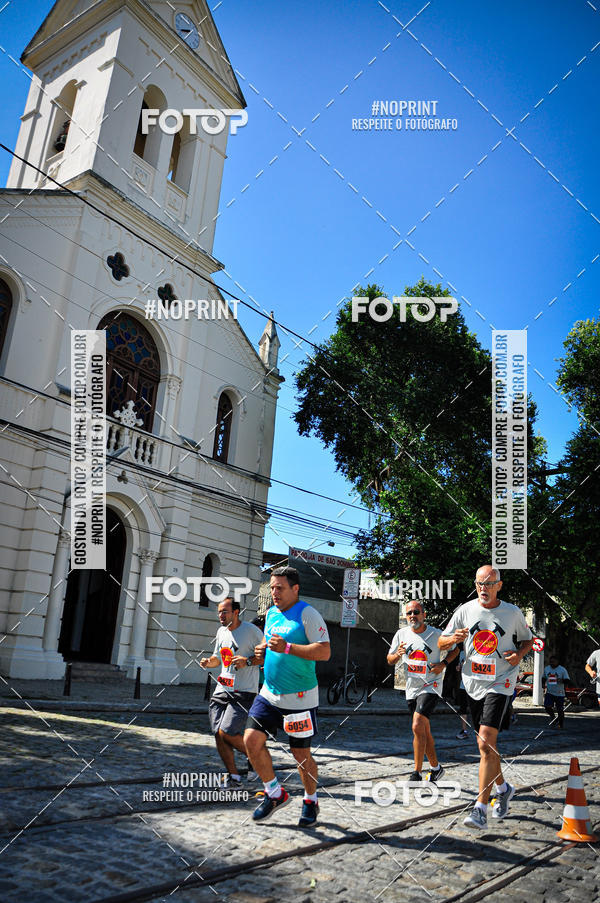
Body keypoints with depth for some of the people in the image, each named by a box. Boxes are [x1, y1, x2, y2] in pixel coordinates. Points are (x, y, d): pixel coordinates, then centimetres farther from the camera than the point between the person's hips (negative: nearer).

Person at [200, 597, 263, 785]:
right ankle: (234, 776, 18)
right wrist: (209, 662, 6)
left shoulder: (251, 630, -9)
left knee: (227, 733, -14)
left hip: (243, 692, -7)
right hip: (222, 690, 7)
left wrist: (248, 661, -20)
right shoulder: (221, 632, 13)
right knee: (218, 734, 2)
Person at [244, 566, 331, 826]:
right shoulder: (271, 613, 9)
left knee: (301, 754, 5)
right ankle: (275, 793, 15)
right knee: (252, 740, -6)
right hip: (269, 694, 6)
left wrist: (287, 648, -28)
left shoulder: (307, 614, -13)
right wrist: (262, 650, 2)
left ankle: (310, 801, 31)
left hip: (300, 698, -6)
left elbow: (324, 652, -22)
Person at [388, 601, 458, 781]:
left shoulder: (436, 634, -7)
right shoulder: (401, 634, 3)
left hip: (431, 687, -5)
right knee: (424, 731, 14)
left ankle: (417, 774, -10)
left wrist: (444, 663, -8)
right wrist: (398, 654, -13)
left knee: (417, 727, -19)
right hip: (411, 688, 5)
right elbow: (389, 660, 10)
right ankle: (436, 767, 33)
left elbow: (456, 648, 8)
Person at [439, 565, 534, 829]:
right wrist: (454, 639, -17)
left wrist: (519, 653, -8)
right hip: (473, 682, 4)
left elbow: (527, 639, 14)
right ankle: (503, 788, 39)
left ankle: (480, 809, -12)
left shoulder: (513, 612, -2)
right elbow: (441, 643, 5)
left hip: (500, 683, -3)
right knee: (485, 743, 14)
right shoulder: (465, 610, 1)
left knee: (486, 741, -16)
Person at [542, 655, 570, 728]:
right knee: (547, 707, -15)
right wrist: (543, 684, 2)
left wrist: (561, 680, -26)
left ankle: (560, 725, 20)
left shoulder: (562, 670, -5)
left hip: (559, 693, -2)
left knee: (560, 710, 1)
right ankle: (552, 716, 15)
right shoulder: (546, 668, 7)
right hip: (549, 692, 2)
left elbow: (567, 680, -5)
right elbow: (543, 678, 20)